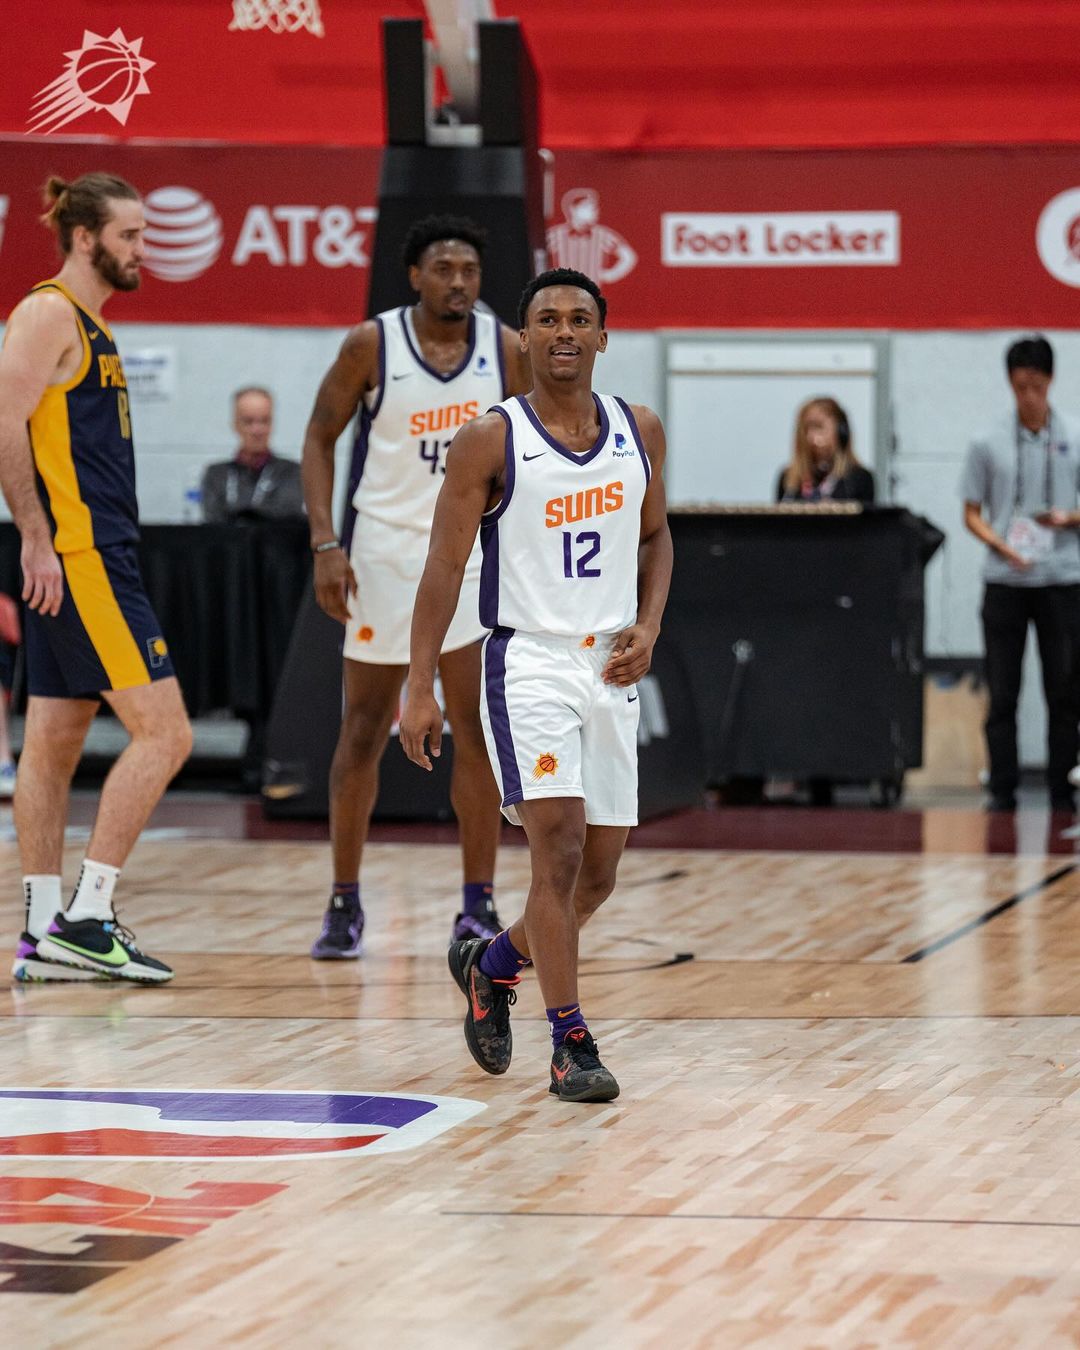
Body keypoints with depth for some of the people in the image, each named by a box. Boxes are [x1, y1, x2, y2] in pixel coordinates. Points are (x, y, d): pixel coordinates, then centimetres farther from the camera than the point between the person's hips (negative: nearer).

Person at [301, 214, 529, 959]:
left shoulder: (506, 350, -3)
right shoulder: (371, 345, -8)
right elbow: (320, 439, 0)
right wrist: (326, 543, -9)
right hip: (383, 553, -1)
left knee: (480, 729, -5)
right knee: (364, 730, 5)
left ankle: (479, 906, 2)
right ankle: (345, 902, 17)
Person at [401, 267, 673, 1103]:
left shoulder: (639, 432, 5)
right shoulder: (491, 441, -8)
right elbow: (445, 566, -6)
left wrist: (648, 626, 1)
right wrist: (420, 688, -11)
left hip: (610, 667, 5)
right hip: (529, 661, -5)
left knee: (598, 874, 9)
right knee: (558, 845, -17)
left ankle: (492, 963, 36)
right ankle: (572, 1046, -10)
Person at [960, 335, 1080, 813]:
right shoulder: (988, 444, 4)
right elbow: (972, 512, 6)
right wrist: (1003, 546, -11)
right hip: (1004, 581, 0)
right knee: (1002, 692, 1)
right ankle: (1002, 789, 7)